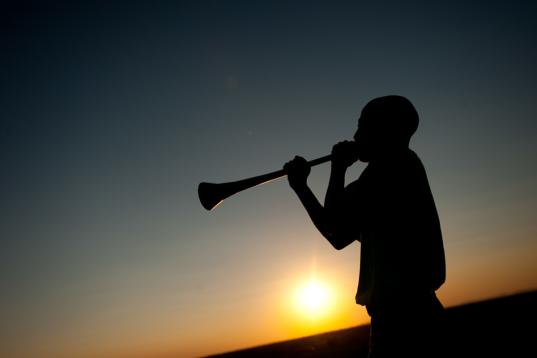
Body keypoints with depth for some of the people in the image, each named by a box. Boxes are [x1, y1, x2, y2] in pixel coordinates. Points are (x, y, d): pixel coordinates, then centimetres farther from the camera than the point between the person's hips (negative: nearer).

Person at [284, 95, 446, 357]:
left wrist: (338, 166, -3)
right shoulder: (391, 172, 18)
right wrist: (301, 186, 18)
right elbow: (338, 236, 20)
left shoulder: (394, 163, -9)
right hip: (405, 309, 10)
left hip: (403, 310, -10)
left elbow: (334, 223, -17)